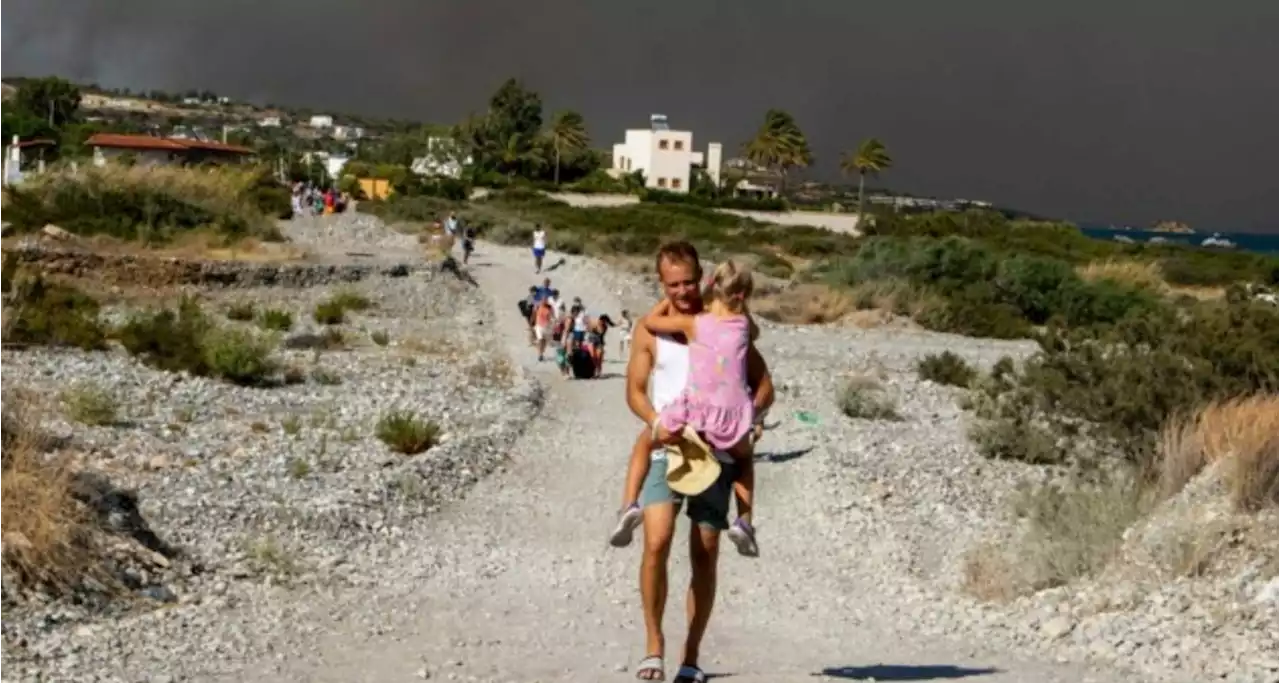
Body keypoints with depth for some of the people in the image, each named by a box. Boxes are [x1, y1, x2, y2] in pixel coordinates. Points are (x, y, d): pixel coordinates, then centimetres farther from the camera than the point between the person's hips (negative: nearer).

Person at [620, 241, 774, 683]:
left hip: (714, 452, 1)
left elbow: (764, 385, 6)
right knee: (657, 542, -18)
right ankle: (653, 643, -4)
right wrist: (656, 423, -18)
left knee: (705, 556, 3)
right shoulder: (650, 330, 5)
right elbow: (635, 390, 3)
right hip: (666, 449, -1)